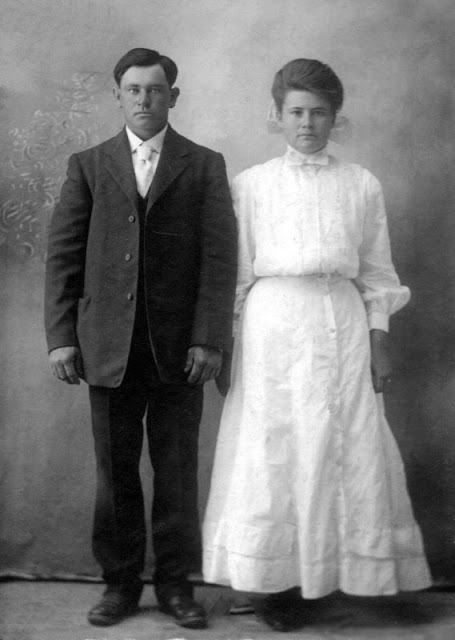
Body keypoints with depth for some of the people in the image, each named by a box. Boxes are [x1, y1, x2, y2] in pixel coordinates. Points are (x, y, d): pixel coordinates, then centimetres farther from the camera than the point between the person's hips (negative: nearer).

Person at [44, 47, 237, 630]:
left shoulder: (205, 166, 7)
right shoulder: (88, 166, 10)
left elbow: (219, 258, 0)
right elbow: (63, 255, 6)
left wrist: (209, 339, -9)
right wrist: (61, 336, -2)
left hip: (180, 348, -1)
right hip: (109, 347, 1)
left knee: (177, 471, 6)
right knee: (115, 472, 7)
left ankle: (175, 583, 19)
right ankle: (120, 583, 20)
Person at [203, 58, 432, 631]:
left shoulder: (362, 186, 10)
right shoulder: (249, 185, 6)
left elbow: (376, 272, 10)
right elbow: (235, 272, 5)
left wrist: (379, 338, 3)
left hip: (342, 323, 2)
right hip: (273, 325, -1)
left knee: (345, 451, 0)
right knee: (271, 455, 0)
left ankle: (328, 571, 16)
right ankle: (278, 581, 12)